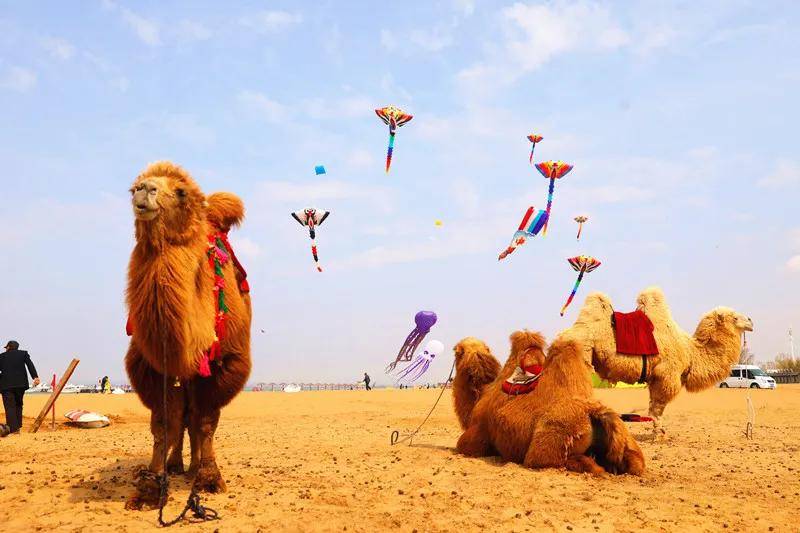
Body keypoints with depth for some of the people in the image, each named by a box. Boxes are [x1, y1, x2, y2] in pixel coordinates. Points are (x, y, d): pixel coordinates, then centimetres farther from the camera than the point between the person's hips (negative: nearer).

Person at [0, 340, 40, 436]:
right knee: (18, 405, 16)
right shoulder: (23, 353, 11)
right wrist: (35, 377, -11)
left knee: (10, 406, -3)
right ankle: (18, 425, 14)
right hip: (20, 384, 2)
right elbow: (30, 365, -3)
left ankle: (13, 428, -11)